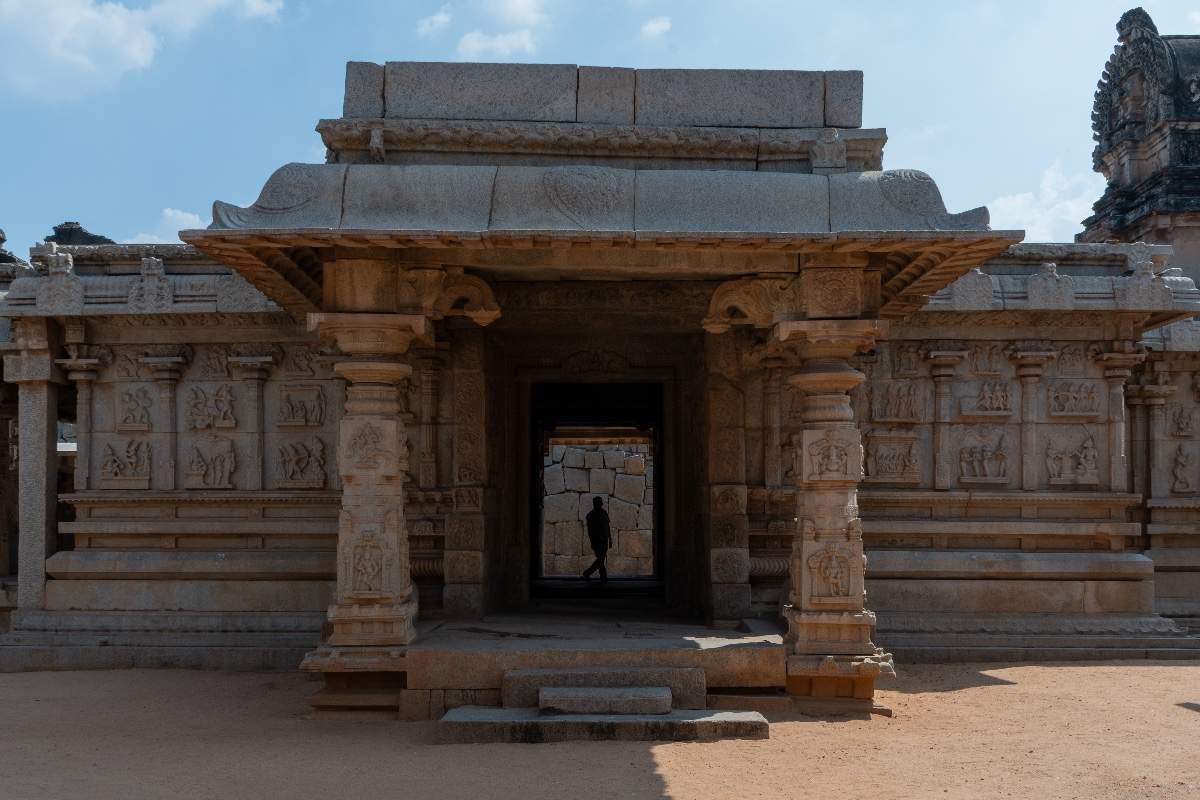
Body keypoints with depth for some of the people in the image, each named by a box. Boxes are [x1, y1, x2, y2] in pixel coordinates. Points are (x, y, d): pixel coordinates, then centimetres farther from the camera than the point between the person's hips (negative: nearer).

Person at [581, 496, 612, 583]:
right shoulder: (591, 515, -8)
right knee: (600, 559, -9)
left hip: (604, 540, 6)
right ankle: (604, 578, 2)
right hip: (597, 541, -6)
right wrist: (592, 543, -15)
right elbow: (589, 530, -10)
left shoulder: (604, 513, 10)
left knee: (601, 560, 5)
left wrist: (610, 540, 12)